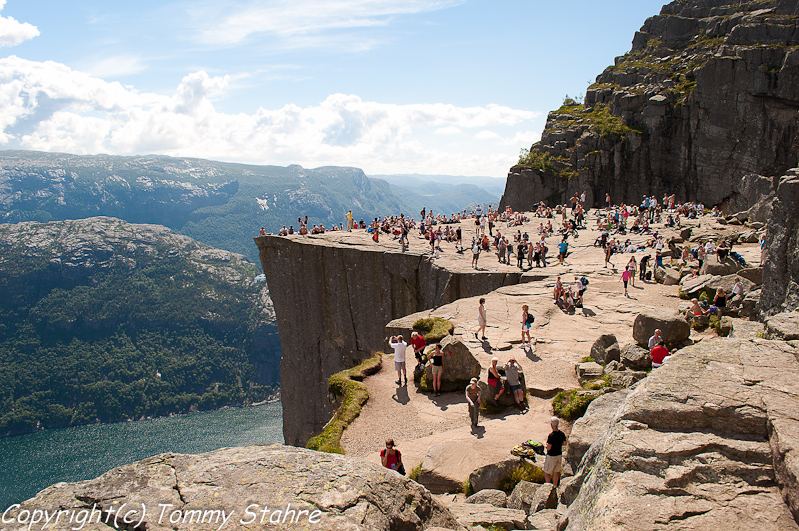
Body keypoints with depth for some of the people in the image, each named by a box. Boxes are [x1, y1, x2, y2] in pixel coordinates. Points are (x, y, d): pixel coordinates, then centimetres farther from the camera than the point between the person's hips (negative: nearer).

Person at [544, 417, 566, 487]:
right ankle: (555, 487, 29)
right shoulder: (562, 434, -7)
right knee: (556, 472, 19)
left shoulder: (551, 436, -27)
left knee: (546, 472, 10)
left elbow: (548, 448, -24)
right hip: (559, 455, 7)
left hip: (551, 456, -7)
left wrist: (546, 444, -4)